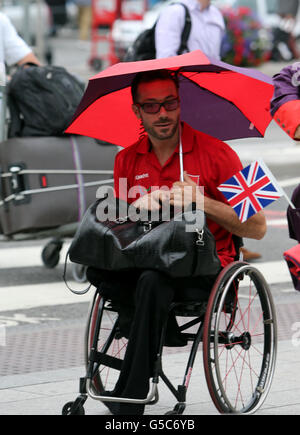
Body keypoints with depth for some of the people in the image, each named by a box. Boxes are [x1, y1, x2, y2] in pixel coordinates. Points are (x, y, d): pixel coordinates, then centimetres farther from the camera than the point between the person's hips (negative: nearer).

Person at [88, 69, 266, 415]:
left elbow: (256, 228, -4)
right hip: (147, 262, 4)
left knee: (153, 281, -36)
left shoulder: (216, 153, -2)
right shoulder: (127, 160, 11)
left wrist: (201, 202, -17)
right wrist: (139, 208, -10)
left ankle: (128, 400, -31)